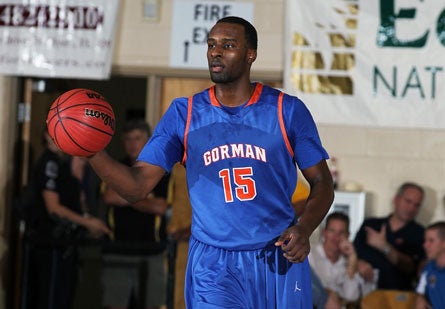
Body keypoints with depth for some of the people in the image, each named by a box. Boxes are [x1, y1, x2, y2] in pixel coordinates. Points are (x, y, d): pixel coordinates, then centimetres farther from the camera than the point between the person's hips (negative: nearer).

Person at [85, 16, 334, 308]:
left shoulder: (287, 110, 0)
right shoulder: (184, 114, 2)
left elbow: (322, 182, 5)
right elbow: (137, 186, -2)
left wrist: (304, 229, -15)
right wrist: (93, 154, -21)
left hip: (279, 261, 1)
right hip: (213, 267, 0)